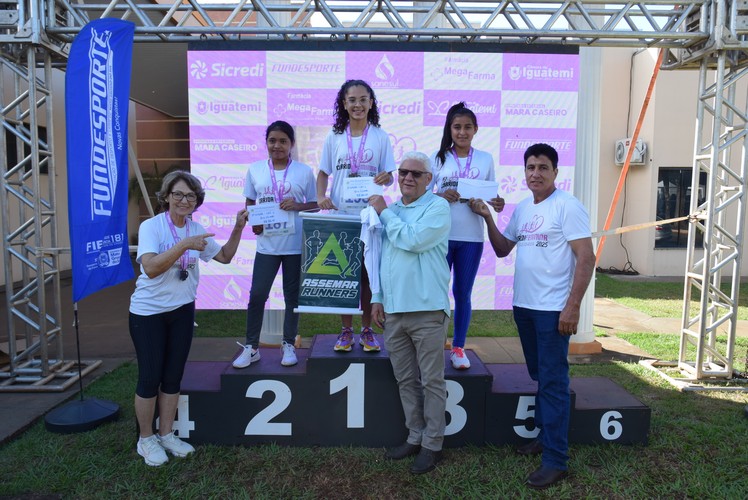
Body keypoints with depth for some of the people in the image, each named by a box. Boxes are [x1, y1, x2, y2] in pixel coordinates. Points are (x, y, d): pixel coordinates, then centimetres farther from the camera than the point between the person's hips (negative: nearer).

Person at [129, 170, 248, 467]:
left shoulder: (196, 229, 2)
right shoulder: (151, 226, -15)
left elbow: (225, 257, 8)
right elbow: (150, 268, -28)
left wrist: (238, 228, -3)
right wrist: (184, 245, -34)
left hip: (182, 311, 5)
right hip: (148, 312, -5)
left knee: (173, 376, 12)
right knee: (150, 377, 3)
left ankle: (166, 435, 28)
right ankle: (146, 439, 22)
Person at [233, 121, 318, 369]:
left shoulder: (304, 171, 0)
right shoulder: (255, 169, 4)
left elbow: (314, 205, 4)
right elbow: (249, 203, 11)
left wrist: (297, 206, -15)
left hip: (296, 245, -1)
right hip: (266, 245, 1)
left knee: (292, 295, 10)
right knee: (257, 294, 2)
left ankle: (288, 345, 24)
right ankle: (251, 347, 17)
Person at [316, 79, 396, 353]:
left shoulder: (381, 137, 1)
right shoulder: (334, 137, 5)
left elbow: (388, 176, 2)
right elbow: (323, 173, 8)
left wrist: (386, 178, -21)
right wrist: (321, 196, -11)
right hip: (340, 215, 1)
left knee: (368, 274, 6)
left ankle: (367, 330, 20)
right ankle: (346, 330, 20)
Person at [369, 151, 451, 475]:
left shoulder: (438, 207, -5)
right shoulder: (391, 210, 15)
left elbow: (411, 240, -20)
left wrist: (384, 212, -6)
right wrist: (378, 298, 14)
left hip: (427, 310, -6)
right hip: (393, 311, 6)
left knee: (431, 381, 4)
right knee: (406, 380, 15)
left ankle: (433, 444, 17)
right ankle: (415, 437, 29)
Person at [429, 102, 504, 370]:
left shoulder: (485, 159, 8)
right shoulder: (438, 157, 3)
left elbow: (492, 194, 10)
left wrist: (497, 204, -12)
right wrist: (441, 196, -18)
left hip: (471, 237, 2)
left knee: (463, 293, 10)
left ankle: (458, 347, 23)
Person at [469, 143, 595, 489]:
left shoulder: (567, 206, -10)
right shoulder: (522, 208, 11)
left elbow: (586, 259, -15)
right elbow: (502, 250, 16)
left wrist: (573, 306, -20)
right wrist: (487, 218, 4)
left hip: (553, 309, -7)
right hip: (523, 306, 7)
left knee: (553, 381, -2)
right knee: (538, 377, 17)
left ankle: (555, 460, 7)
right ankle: (545, 435, 33)